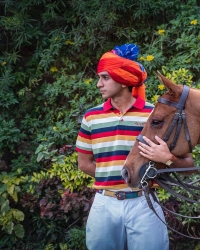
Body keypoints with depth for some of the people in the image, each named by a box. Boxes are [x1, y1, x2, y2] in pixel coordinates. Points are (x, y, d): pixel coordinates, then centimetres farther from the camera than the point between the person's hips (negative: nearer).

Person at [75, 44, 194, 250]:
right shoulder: (91, 117, 4)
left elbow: (188, 163, -2)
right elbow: (84, 163, 11)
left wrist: (168, 158, -22)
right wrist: (112, 176, 0)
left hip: (143, 204, -2)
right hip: (105, 205, 2)